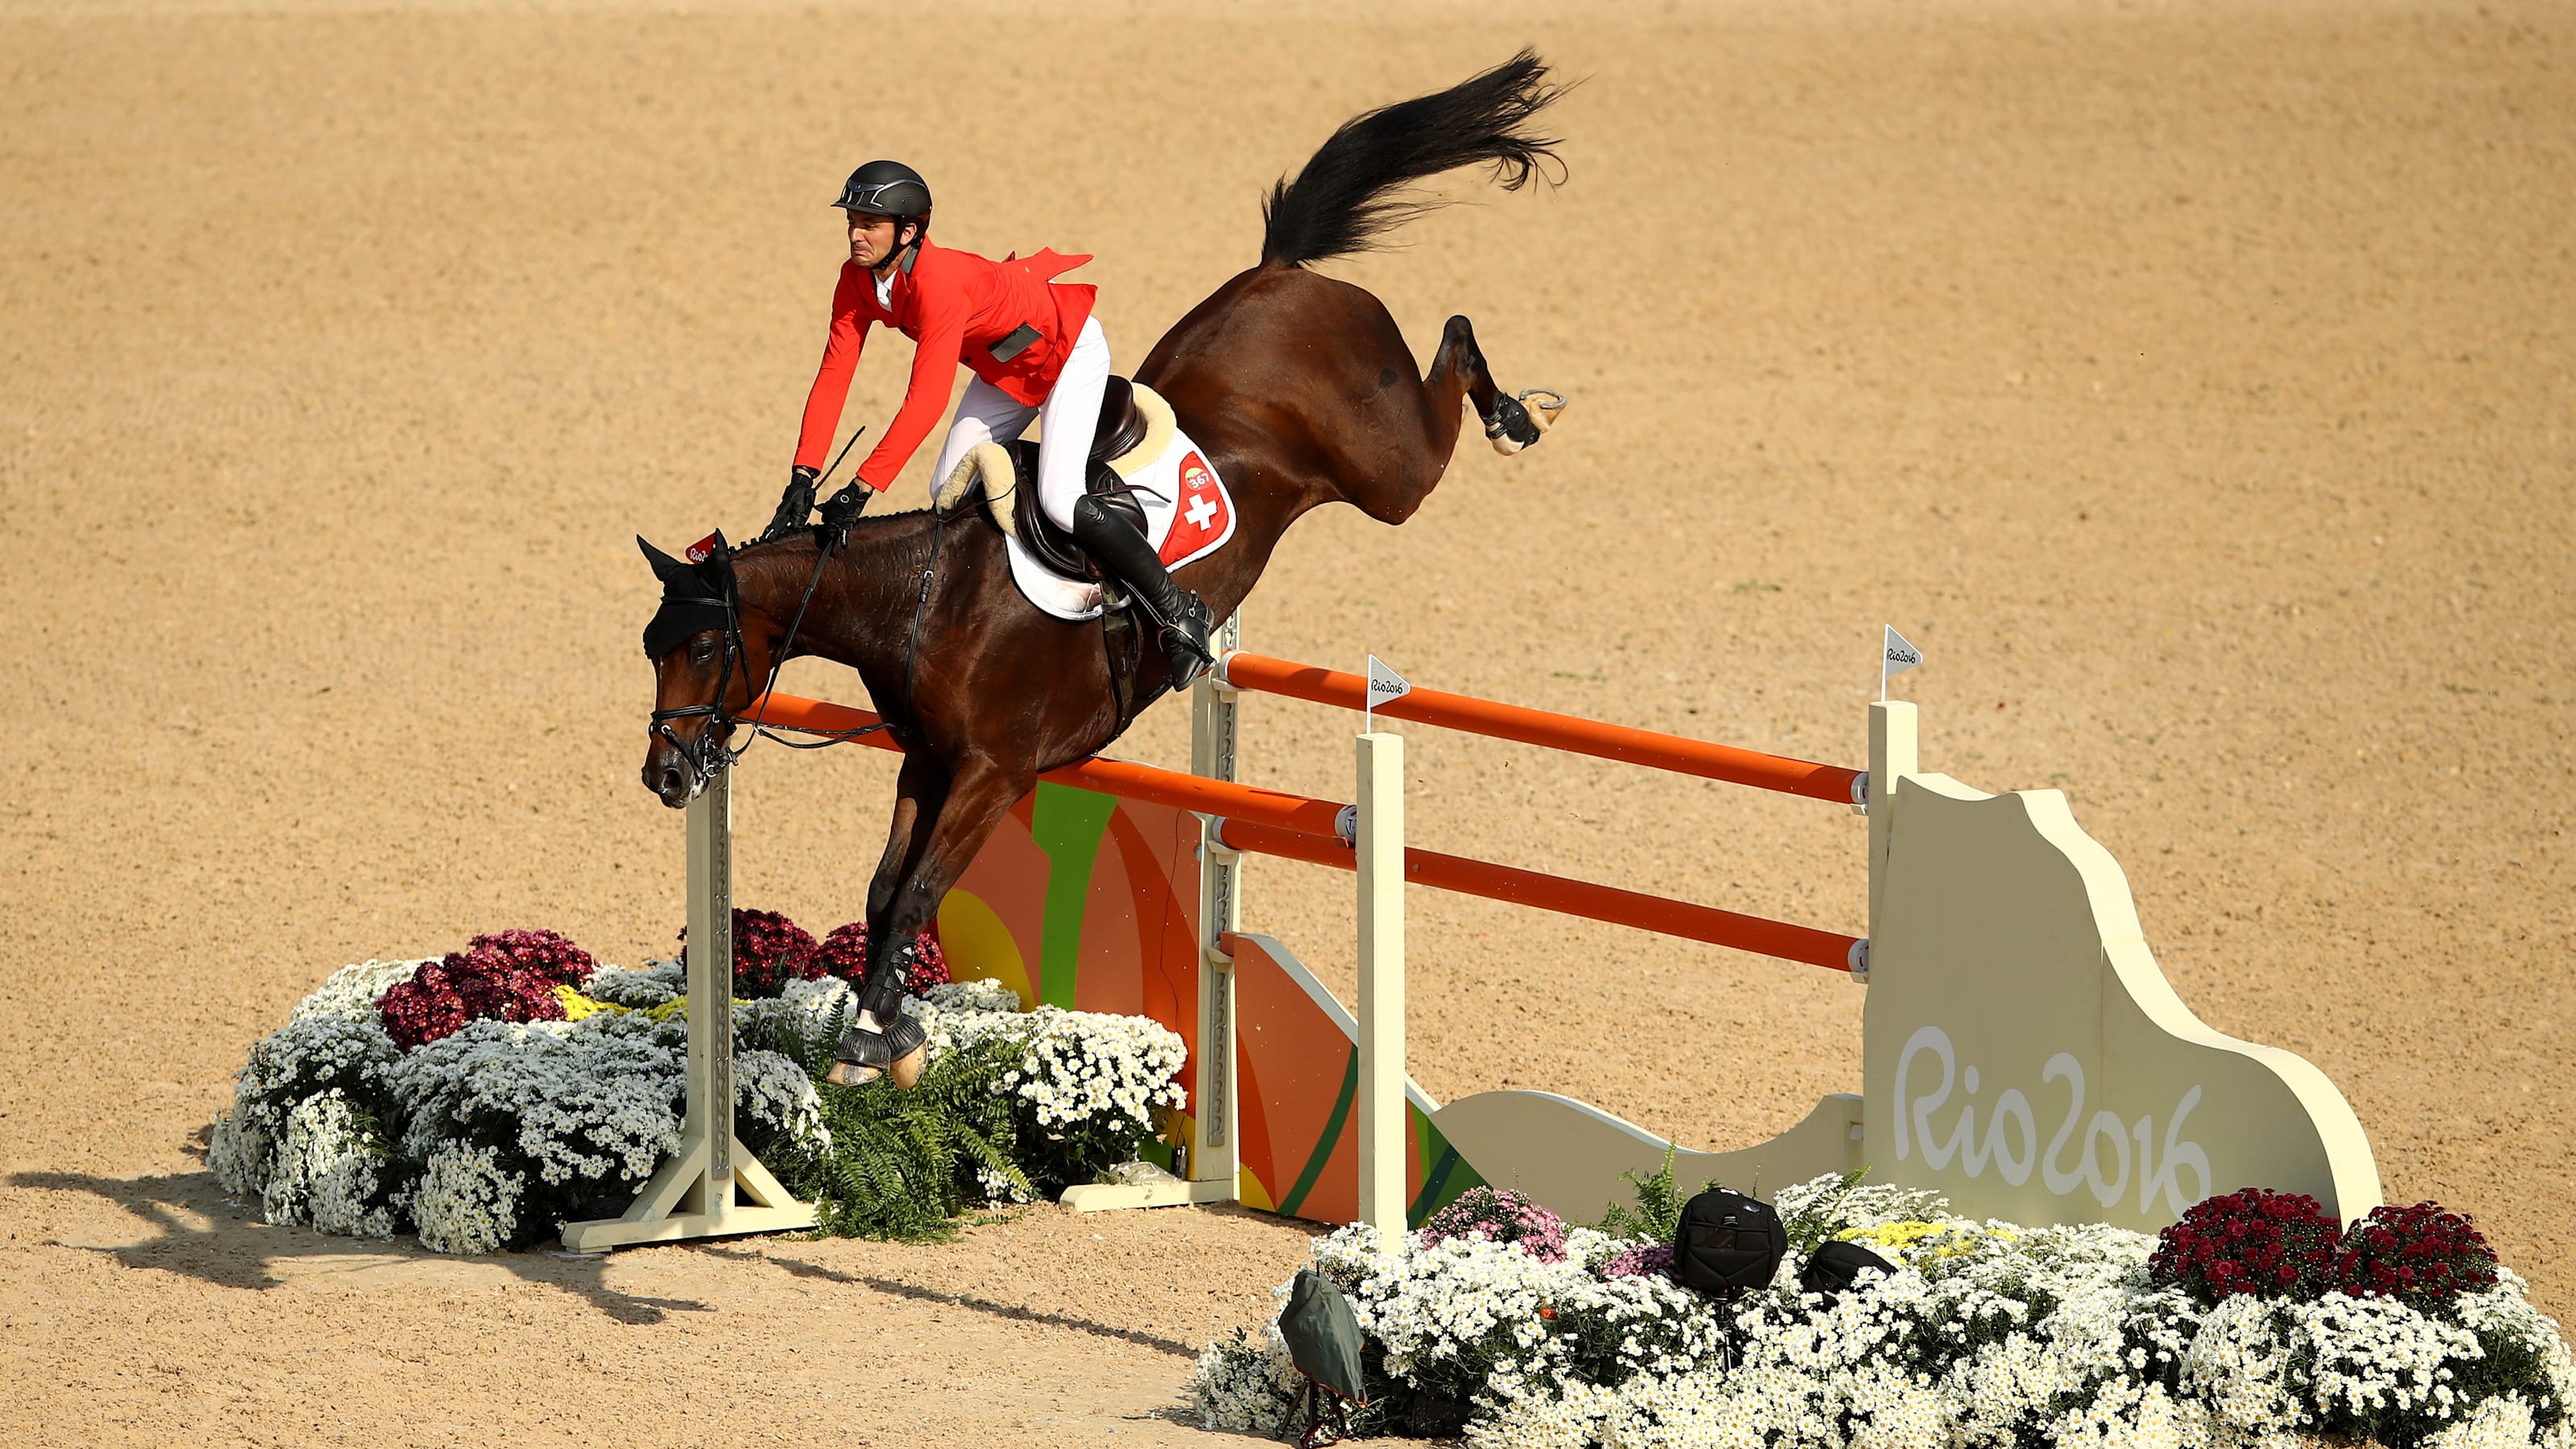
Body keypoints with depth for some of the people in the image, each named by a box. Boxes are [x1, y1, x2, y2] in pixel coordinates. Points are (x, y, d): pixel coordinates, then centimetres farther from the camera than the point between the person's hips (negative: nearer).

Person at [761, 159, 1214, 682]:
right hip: (1003, 367, 9)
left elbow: (925, 401, -43)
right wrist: (803, 478, -27)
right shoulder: (858, 280, -14)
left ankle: (1179, 611, -5)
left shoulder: (938, 281, -39)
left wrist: (861, 490, -46)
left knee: (1059, 501, -19)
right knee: (948, 494, 3)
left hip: (1068, 352, -9)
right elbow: (833, 377, -16)